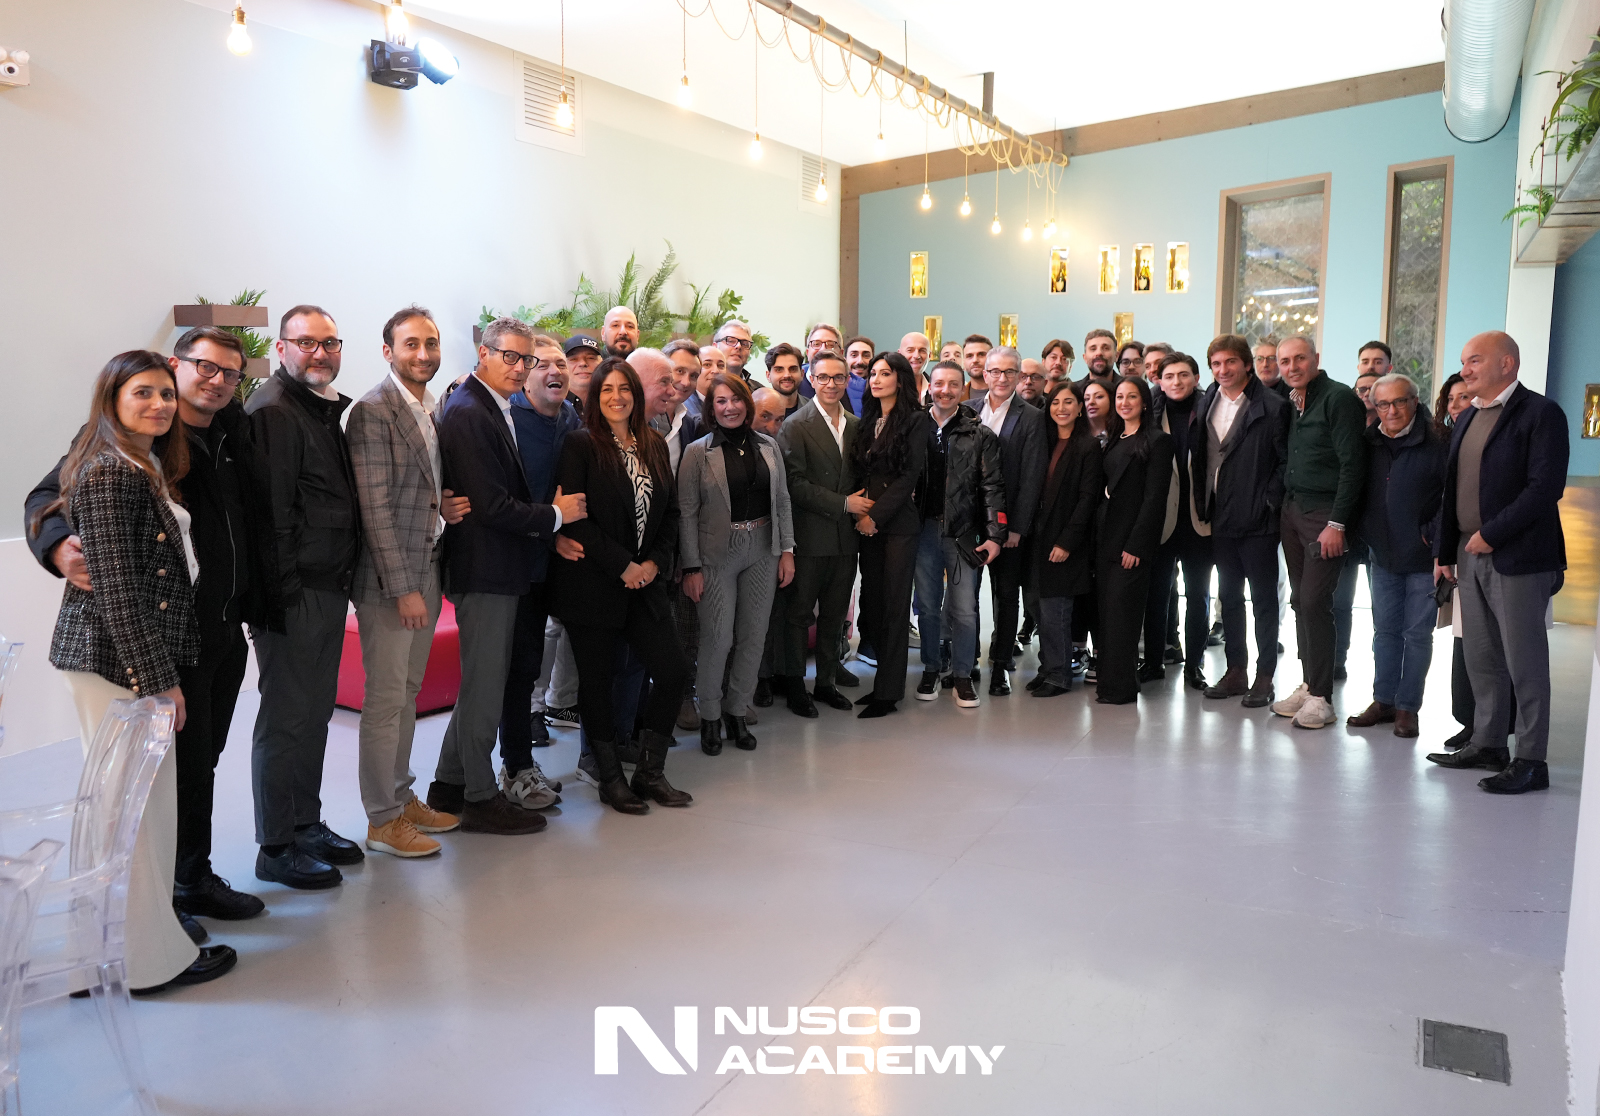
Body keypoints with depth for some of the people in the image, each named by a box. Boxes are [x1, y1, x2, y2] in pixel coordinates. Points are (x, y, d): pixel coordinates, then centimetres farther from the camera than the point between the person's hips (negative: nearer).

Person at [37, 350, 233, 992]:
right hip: (116, 661, -10)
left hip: (139, 661, 10)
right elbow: (117, 590, -19)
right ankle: (148, 959, 12)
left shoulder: (150, 469, 15)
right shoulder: (108, 474, -15)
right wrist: (159, 680, -17)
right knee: (136, 804, 0)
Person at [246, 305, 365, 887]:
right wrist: (282, 594, -19)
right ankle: (276, 848, 13)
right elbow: (272, 512, -17)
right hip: (295, 592, -9)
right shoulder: (272, 410, -12)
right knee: (286, 719, 1)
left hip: (331, 587, 9)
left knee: (316, 711, 17)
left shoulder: (332, 407, 15)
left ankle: (307, 823, 30)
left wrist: (345, 577, 14)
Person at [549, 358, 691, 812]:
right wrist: (622, 565, -14)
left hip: (643, 581, 5)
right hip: (592, 584, -5)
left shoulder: (654, 445, 11)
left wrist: (655, 562, -2)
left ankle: (650, 772, 18)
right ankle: (610, 779, 22)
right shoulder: (580, 444, -5)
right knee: (597, 681, 5)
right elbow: (574, 518, -12)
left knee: (672, 671, 0)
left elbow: (670, 511, 13)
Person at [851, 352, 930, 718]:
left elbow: (910, 474, -10)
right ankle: (886, 678, 17)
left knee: (894, 605, -3)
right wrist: (858, 509, -2)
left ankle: (888, 692, 3)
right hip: (867, 522, 6)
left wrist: (877, 516, -12)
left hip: (898, 523, -6)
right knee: (872, 602, 7)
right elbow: (861, 470, 15)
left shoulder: (914, 420, -4)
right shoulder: (868, 421, 14)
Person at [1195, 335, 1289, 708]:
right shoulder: (1205, 404, 9)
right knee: (1229, 596, 13)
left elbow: (1286, 460, -9)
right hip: (1220, 519, 6)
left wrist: (1269, 503, -14)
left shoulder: (1272, 406, -8)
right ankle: (1236, 670, 23)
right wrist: (1204, 506, 7)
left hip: (1257, 520, -6)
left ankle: (1264, 677, 12)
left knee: (1264, 599, 4)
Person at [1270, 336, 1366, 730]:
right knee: (1300, 600, 9)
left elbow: (1353, 465, -14)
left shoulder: (1339, 398, -10)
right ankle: (1309, 684, 18)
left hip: (1325, 514, -7)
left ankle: (1321, 697, 0)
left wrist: (1336, 523, -17)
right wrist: (1284, 505, 9)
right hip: (1292, 509, 7)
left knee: (1315, 601, -8)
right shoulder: (1290, 402, 13)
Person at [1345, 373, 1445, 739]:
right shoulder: (1368, 444, 4)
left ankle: (1408, 707, 12)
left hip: (1423, 558, -5)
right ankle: (1383, 700, 21)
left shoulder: (1436, 445, -11)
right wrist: (1365, 534, 7)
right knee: (1385, 630, 11)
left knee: (1417, 633, 3)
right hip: (1383, 556, 5)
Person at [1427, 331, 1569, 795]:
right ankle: (1487, 744, 24)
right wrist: (1445, 551, 13)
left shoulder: (1541, 413, -7)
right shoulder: (1467, 418, 17)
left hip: (1517, 557, -7)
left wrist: (1491, 534, -17)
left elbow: (1545, 487, -17)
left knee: (1524, 662, -2)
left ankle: (1530, 761, 7)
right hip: (1470, 555, 8)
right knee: (1480, 659, 13)